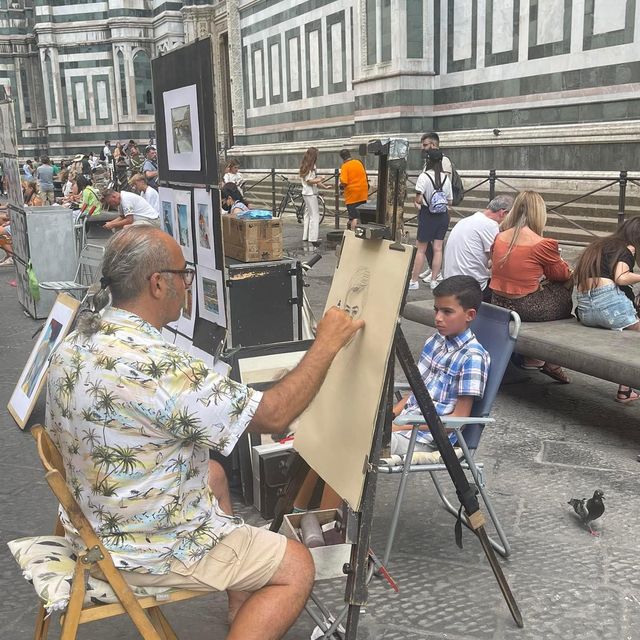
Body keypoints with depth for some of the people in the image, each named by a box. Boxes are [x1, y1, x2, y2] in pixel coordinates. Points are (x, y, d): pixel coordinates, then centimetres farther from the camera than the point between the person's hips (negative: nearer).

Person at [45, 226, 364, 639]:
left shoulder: (73, 345, -5)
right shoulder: (158, 369, -33)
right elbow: (275, 416, -27)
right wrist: (327, 343, -15)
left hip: (92, 526, 9)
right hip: (143, 550, -9)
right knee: (298, 568, 2)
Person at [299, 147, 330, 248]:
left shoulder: (312, 166, 14)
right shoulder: (308, 167, -16)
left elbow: (314, 179, 17)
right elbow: (309, 181, -19)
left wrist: (324, 186, 14)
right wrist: (319, 180, -8)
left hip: (307, 193, 10)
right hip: (310, 194, -10)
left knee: (308, 215, 14)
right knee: (314, 215, -8)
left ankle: (305, 237, 19)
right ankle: (313, 239, -8)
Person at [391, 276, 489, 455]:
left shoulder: (472, 357, -14)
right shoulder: (435, 341, 10)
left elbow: (459, 417, -14)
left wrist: (402, 427, -17)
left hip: (424, 440, -8)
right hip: (403, 419, 8)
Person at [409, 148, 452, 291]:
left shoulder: (424, 177, -13)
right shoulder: (446, 178, 2)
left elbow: (419, 199, -21)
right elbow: (449, 201, 5)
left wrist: (416, 203, 0)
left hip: (427, 214, -4)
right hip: (443, 215, 4)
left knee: (421, 249, 3)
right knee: (438, 249, 8)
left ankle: (414, 281, 7)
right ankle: (434, 280, 12)